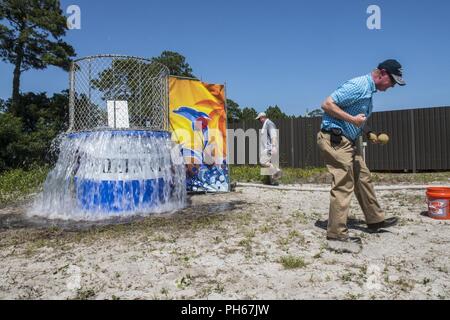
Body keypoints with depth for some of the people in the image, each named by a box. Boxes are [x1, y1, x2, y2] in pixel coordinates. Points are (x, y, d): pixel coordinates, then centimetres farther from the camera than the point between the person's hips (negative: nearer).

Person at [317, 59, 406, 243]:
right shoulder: (358, 85, -14)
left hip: (347, 142, 11)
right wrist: (353, 119, -24)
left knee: (363, 178, 16)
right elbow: (327, 104, -21)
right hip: (334, 139, -11)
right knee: (343, 185, -9)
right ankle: (336, 233, -1)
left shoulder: (369, 90, 18)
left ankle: (375, 220, 31)